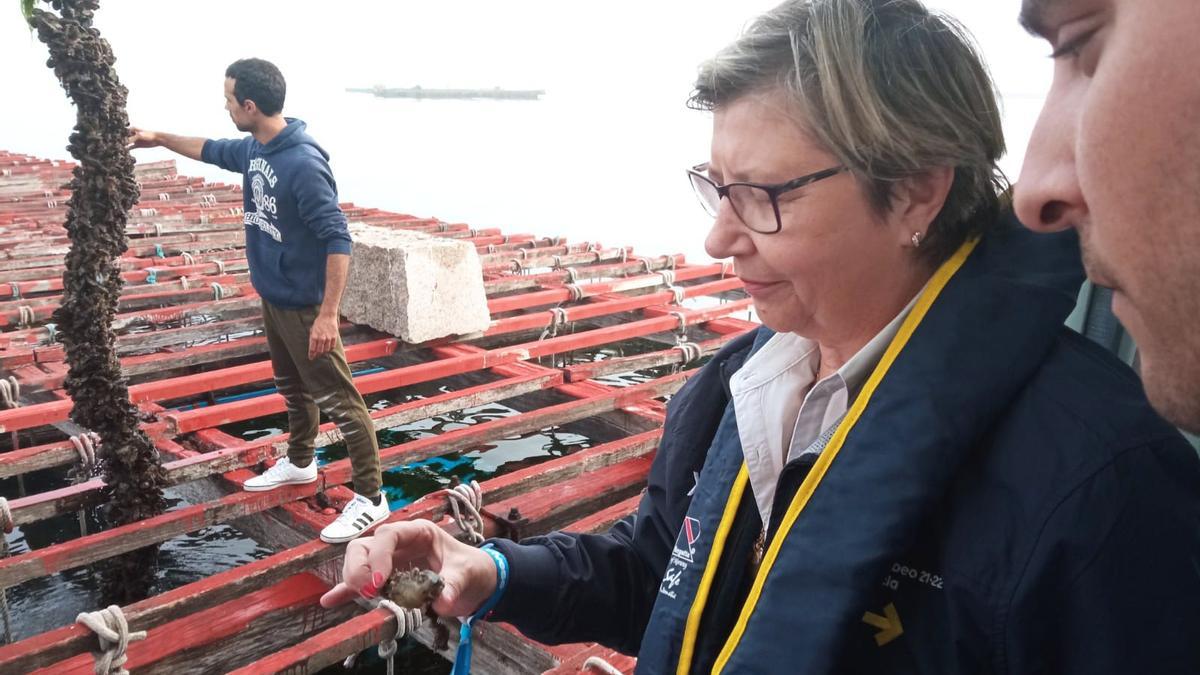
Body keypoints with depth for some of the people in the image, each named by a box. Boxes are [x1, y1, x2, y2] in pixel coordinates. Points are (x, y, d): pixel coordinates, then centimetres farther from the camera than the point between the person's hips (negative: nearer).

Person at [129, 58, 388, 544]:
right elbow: (212, 150, 27)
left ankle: (371, 498, 4)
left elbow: (338, 240, -28)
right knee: (292, 386, 24)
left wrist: (328, 314, -32)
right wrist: (159, 139, 33)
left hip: (304, 304, -9)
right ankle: (300, 463, 44)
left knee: (337, 398, -4)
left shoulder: (303, 164, -26)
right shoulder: (253, 149, 2)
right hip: (272, 297, 9)